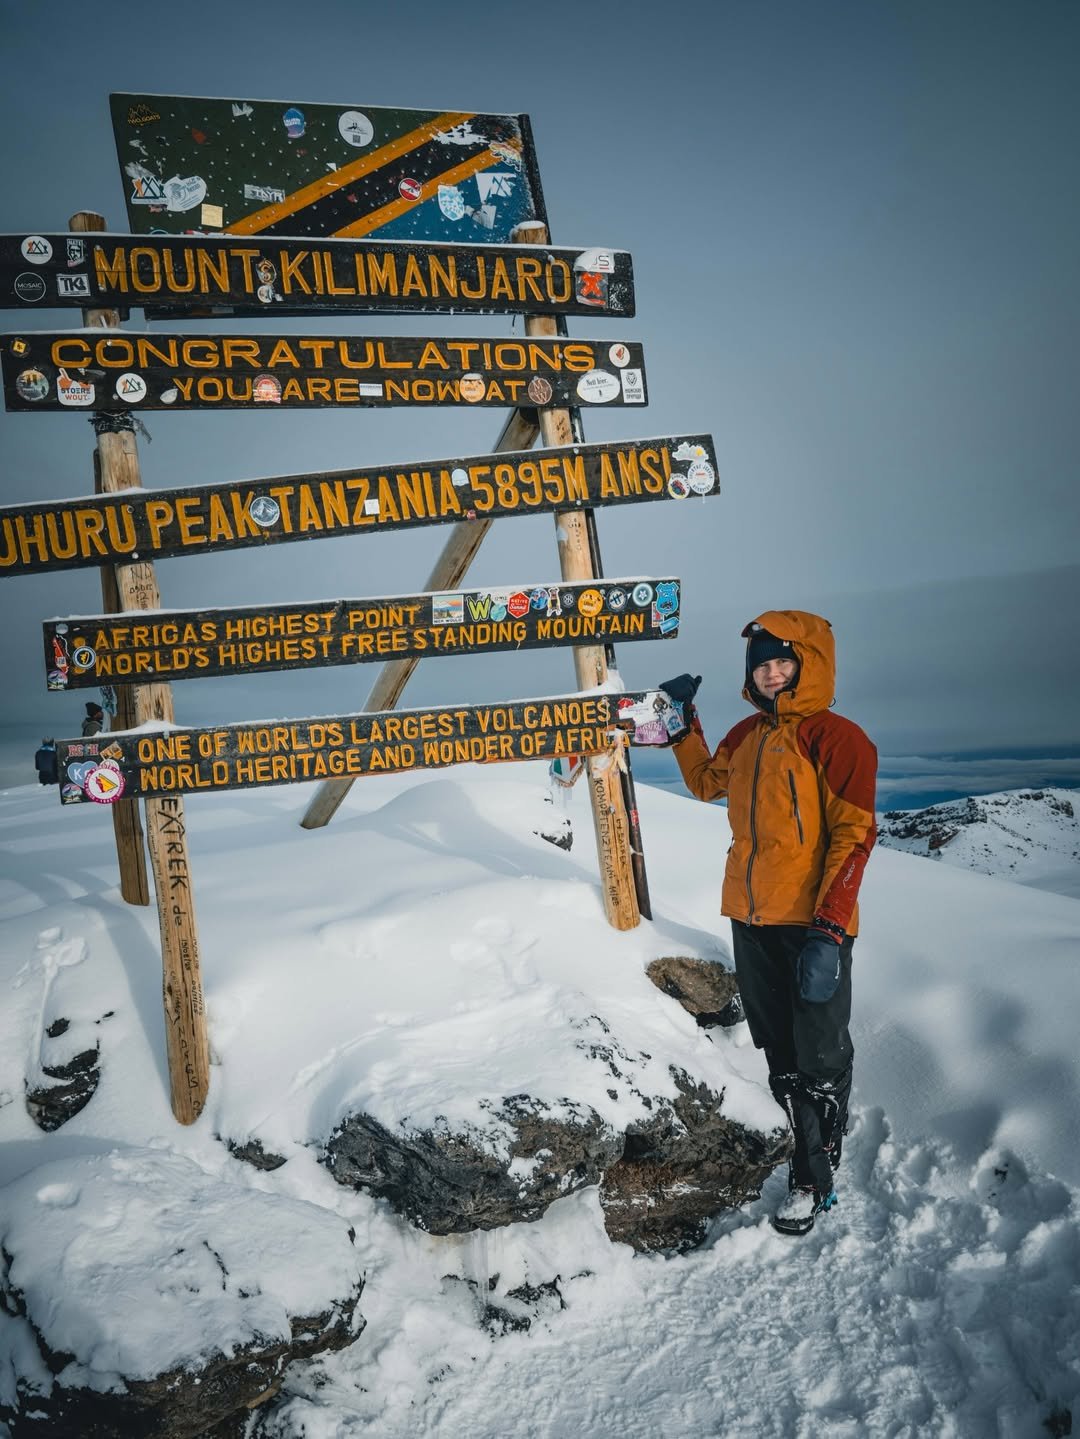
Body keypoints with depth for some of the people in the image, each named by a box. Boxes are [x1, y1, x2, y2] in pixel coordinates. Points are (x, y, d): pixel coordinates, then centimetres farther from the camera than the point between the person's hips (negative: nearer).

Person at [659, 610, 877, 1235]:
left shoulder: (836, 737, -11)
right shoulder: (747, 736, 10)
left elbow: (854, 835, -15)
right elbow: (706, 782, 29)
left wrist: (829, 930, -20)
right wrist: (683, 722, 19)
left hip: (813, 925, -6)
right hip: (751, 919, 7)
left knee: (819, 1055, 5)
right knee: (782, 1054, 17)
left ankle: (814, 1178, 20)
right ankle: (826, 1135, 35)